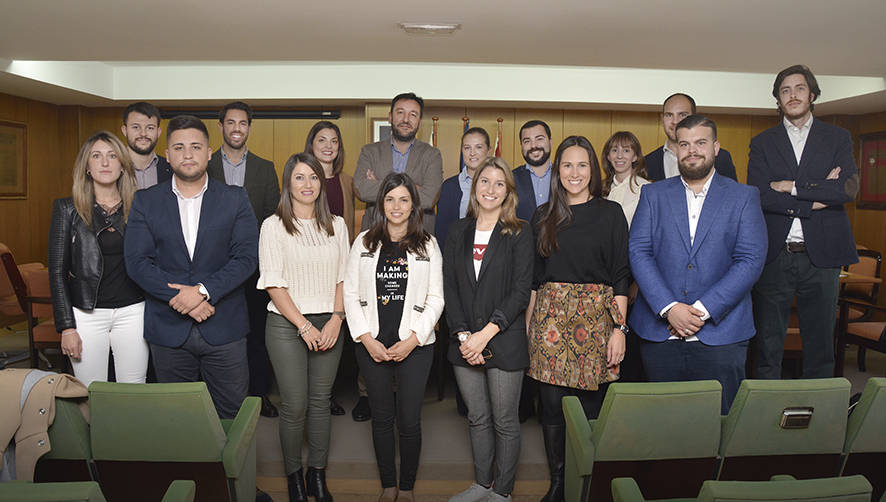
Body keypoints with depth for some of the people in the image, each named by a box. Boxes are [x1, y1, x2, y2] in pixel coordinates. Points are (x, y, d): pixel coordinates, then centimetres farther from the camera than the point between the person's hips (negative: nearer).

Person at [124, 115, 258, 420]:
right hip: (168, 329, 1)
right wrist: (180, 298, -15)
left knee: (232, 415, 8)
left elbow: (247, 257, -7)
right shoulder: (145, 201, 4)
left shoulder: (235, 199, 1)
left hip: (224, 328, -1)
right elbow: (137, 262, -4)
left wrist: (203, 290, -19)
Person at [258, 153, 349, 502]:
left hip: (329, 324, 3)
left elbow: (343, 278, 7)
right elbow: (273, 283, -7)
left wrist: (336, 320, -6)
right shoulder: (274, 225, -2)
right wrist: (304, 326, -12)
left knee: (320, 402, 9)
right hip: (287, 325, -3)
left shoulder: (336, 225, 8)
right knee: (294, 406, 1)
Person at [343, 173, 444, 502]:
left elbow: (436, 299, 0)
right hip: (372, 346, 1)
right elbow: (351, 293, 3)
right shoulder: (364, 243, 5)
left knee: (409, 421, 2)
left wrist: (412, 340, -9)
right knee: (382, 418, 11)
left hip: (415, 346, -1)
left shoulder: (427, 245, 3)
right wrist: (367, 339, -6)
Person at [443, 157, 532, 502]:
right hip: (464, 342, 4)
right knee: (477, 418, 15)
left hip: (505, 342, -3)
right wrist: (462, 335, -8)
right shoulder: (459, 232, 9)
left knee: (505, 421, 7)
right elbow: (449, 288, 4)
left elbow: (521, 291, -10)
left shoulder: (519, 233, -3)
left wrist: (486, 334, -16)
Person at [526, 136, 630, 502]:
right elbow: (534, 275, 12)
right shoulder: (544, 216, 11)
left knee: (589, 407, 1)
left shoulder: (610, 213, 4)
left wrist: (619, 328, -6)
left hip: (596, 316, -2)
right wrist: (528, 321, 6)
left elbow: (620, 276, 0)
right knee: (552, 406, 3)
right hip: (550, 316, 2)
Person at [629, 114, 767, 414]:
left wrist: (702, 310, -13)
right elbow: (638, 252, -1)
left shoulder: (744, 197, 5)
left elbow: (751, 260, -4)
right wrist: (668, 308, -13)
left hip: (720, 336, -1)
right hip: (659, 333, 1)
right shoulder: (653, 194, 8)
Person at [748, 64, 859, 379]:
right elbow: (758, 196, -8)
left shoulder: (838, 138, 10)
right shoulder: (762, 143, 8)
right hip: (774, 256, 0)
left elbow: (849, 188, -7)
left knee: (820, 347, 9)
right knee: (768, 348, 6)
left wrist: (792, 187, -10)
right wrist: (817, 197, -10)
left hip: (821, 256, 1)